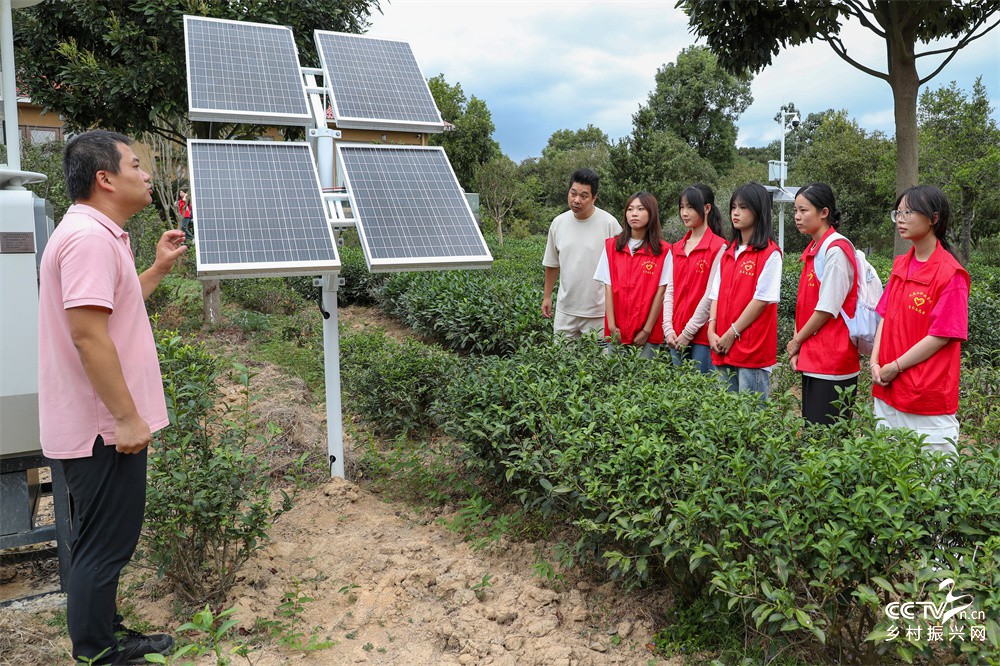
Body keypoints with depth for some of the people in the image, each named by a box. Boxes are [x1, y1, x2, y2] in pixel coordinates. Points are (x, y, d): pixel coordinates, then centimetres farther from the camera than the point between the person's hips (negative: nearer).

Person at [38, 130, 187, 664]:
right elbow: (88, 334, -26)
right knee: (104, 545, 3)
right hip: (104, 428, -11)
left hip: (105, 424, 11)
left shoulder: (98, 234, 14)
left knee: (101, 542, 21)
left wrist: (159, 268, 18)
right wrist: (127, 419, -24)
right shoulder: (90, 237, -20)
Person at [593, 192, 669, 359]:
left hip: (647, 334, -2)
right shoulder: (611, 246, 5)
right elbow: (608, 288, 1)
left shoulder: (662, 251, -1)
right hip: (617, 332, 2)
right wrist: (612, 326, -5)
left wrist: (647, 330, -8)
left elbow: (660, 292, -4)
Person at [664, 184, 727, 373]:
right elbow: (670, 291, 9)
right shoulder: (676, 248, 14)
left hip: (702, 335, -6)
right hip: (676, 337, 6)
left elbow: (711, 294, -12)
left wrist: (688, 332, -12)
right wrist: (668, 329, -2)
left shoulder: (718, 247, -7)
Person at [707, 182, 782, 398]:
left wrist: (732, 333, -13)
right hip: (723, 348, 7)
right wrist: (712, 331, -1)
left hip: (752, 348, -7)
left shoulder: (770, 253, -6)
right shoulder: (728, 253, 15)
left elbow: (761, 299, -12)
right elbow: (716, 294, 12)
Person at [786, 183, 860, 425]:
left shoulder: (836, 250, -13)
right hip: (811, 358, 9)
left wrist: (797, 341, -4)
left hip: (832, 358, -9)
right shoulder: (813, 250, 15)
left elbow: (827, 308, -15)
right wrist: (797, 347, 6)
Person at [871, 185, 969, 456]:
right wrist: (875, 363, -2)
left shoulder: (950, 273, -13)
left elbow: (941, 336, -15)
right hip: (887, 392, 7)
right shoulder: (900, 265, 9)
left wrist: (894, 367, -12)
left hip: (929, 397, -7)